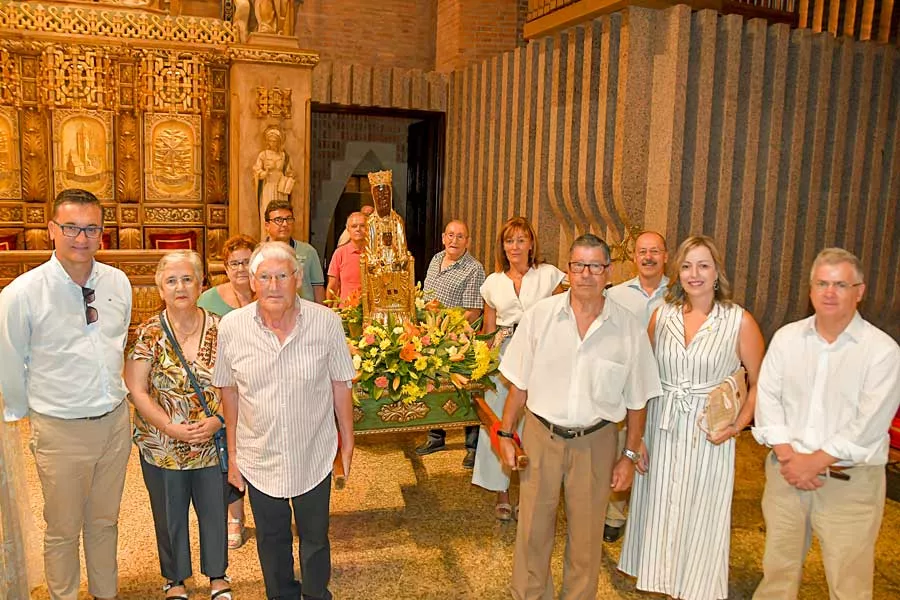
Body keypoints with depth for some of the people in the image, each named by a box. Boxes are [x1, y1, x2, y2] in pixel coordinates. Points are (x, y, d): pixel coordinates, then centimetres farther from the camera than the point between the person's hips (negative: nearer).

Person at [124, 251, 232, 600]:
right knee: (170, 515, 16)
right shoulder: (148, 334, -8)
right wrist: (171, 428, -17)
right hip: (162, 446, -1)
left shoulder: (219, 329, -5)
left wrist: (218, 420, -17)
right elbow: (137, 391, -9)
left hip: (213, 442, 1)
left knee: (215, 510, 15)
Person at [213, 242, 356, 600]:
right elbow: (229, 392, 0)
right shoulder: (231, 327, -11)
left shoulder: (326, 322, -14)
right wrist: (232, 453, 5)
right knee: (271, 539, 22)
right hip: (259, 459, 1)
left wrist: (347, 444, 2)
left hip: (314, 457, -1)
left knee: (315, 537, 19)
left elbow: (340, 386, -4)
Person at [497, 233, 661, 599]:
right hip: (540, 435, 0)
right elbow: (519, 383, 0)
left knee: (586, 535, 15)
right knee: (532, 530, 12)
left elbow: (636, 400, 2)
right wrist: (506, 433, 1)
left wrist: (630, 454, 2)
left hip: (595, 442, 0)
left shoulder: (628, 328, -5)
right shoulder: (539, 315, -6)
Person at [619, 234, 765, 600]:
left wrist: (737, 425, -13)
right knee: (658, 511, 13)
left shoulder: (740, 321, -7)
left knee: (701, 518, 9)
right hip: (660, 430, 3)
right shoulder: (662, 315, 2)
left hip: (709, 435, -3)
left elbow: (758, 384, 0)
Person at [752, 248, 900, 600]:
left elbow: (869, 424, -13)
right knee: (778, 569, 14)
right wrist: (787, 456, -10)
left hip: (850, 482, -3)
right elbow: (767, 398, 0)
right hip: (786, 474, 3)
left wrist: (815, 462, -13)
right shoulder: (786, 338, 4)